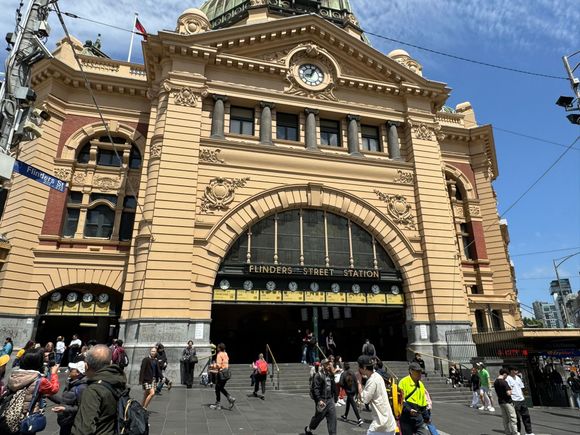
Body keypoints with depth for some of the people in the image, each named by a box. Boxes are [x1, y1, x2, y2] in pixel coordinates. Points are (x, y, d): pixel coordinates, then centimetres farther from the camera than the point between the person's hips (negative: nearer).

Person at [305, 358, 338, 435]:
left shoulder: (330, 375, 8)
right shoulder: (318, 376, -14)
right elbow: (316, 389, -19)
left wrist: (334, 397, 16)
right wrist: (319, 400, -24)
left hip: (330, 399, 6)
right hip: (322, 400, -6)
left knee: (332, 417, -2)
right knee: (318, 417, 10)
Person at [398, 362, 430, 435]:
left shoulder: (421, 385, 13)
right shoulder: (403, 382, -9)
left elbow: (424, 404, 20)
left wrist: (427, 417, 17)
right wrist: (408, 410, -24)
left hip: (418, 418, 6)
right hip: (406, 418, -6)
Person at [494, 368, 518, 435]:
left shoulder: (495, 382, 6)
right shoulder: (504, 382, -20)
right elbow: (508, 393, -24)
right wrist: (511, 390, -3)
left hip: (500, 401, 8)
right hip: (507, 402, -8)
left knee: (505, 419, 15)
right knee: (513, 418, 1)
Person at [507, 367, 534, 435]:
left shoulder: (518, 378, 12)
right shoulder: (508, 379, -12)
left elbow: (521, 388, 20)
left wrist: (523, 397, 13)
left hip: (521, 399, 7)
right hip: (514, 401, -7)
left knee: (526, 415, 9)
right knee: (517, 417, 1)